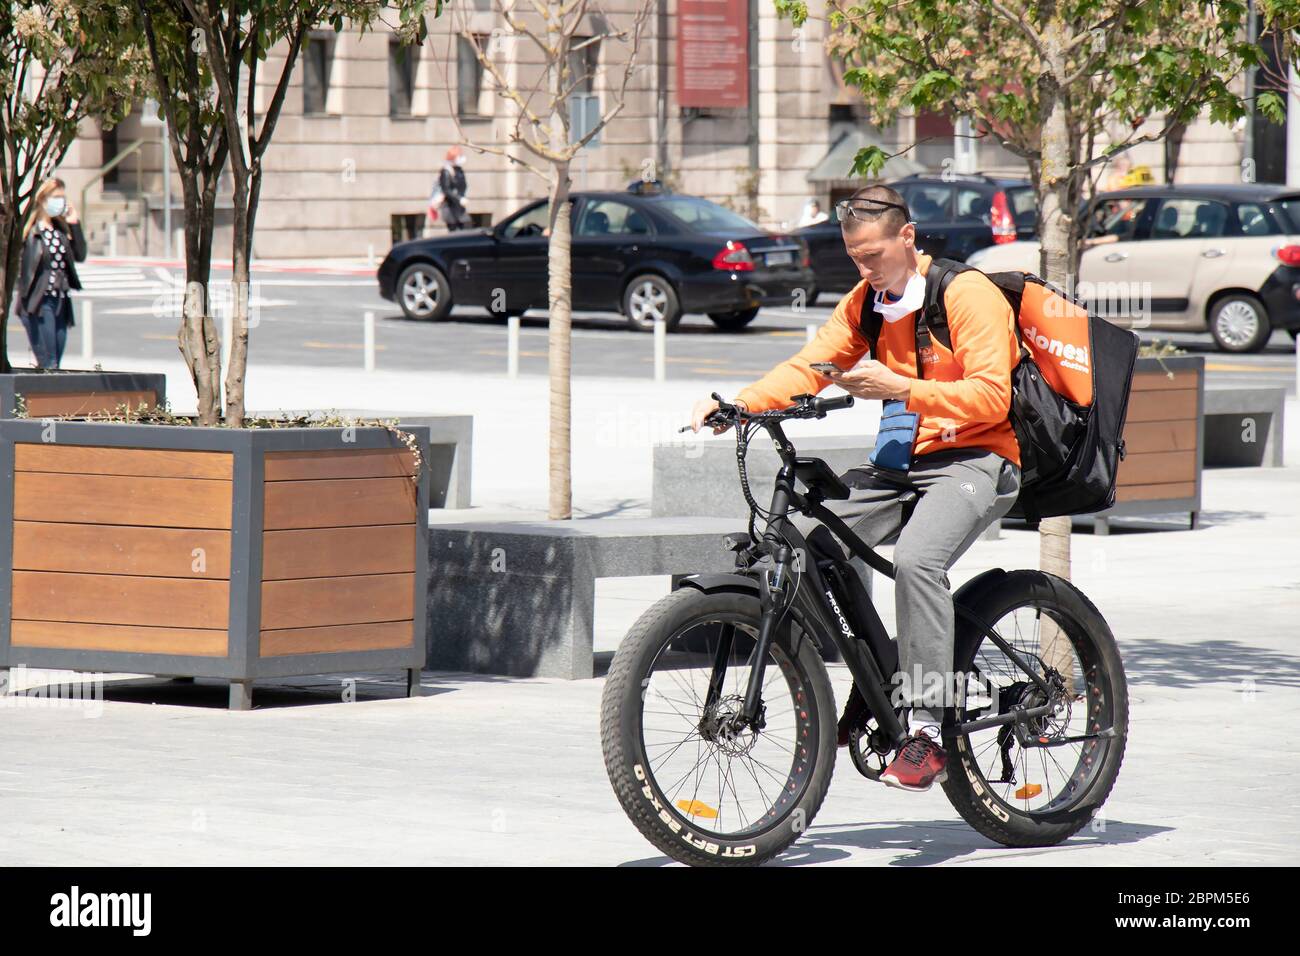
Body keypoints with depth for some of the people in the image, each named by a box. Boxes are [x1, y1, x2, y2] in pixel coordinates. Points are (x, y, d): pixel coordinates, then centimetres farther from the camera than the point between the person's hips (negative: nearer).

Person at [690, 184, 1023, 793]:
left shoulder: (968, 295, -11)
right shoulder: (865, 302, 11)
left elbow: (990, 397, -20)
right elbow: (809, 367, 1)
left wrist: (900, 388, -30)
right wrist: (738, 405, -17)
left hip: (975, 461, -8)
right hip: (901, 462, 8)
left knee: (916, 559, -35)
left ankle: (926, 734, -33)